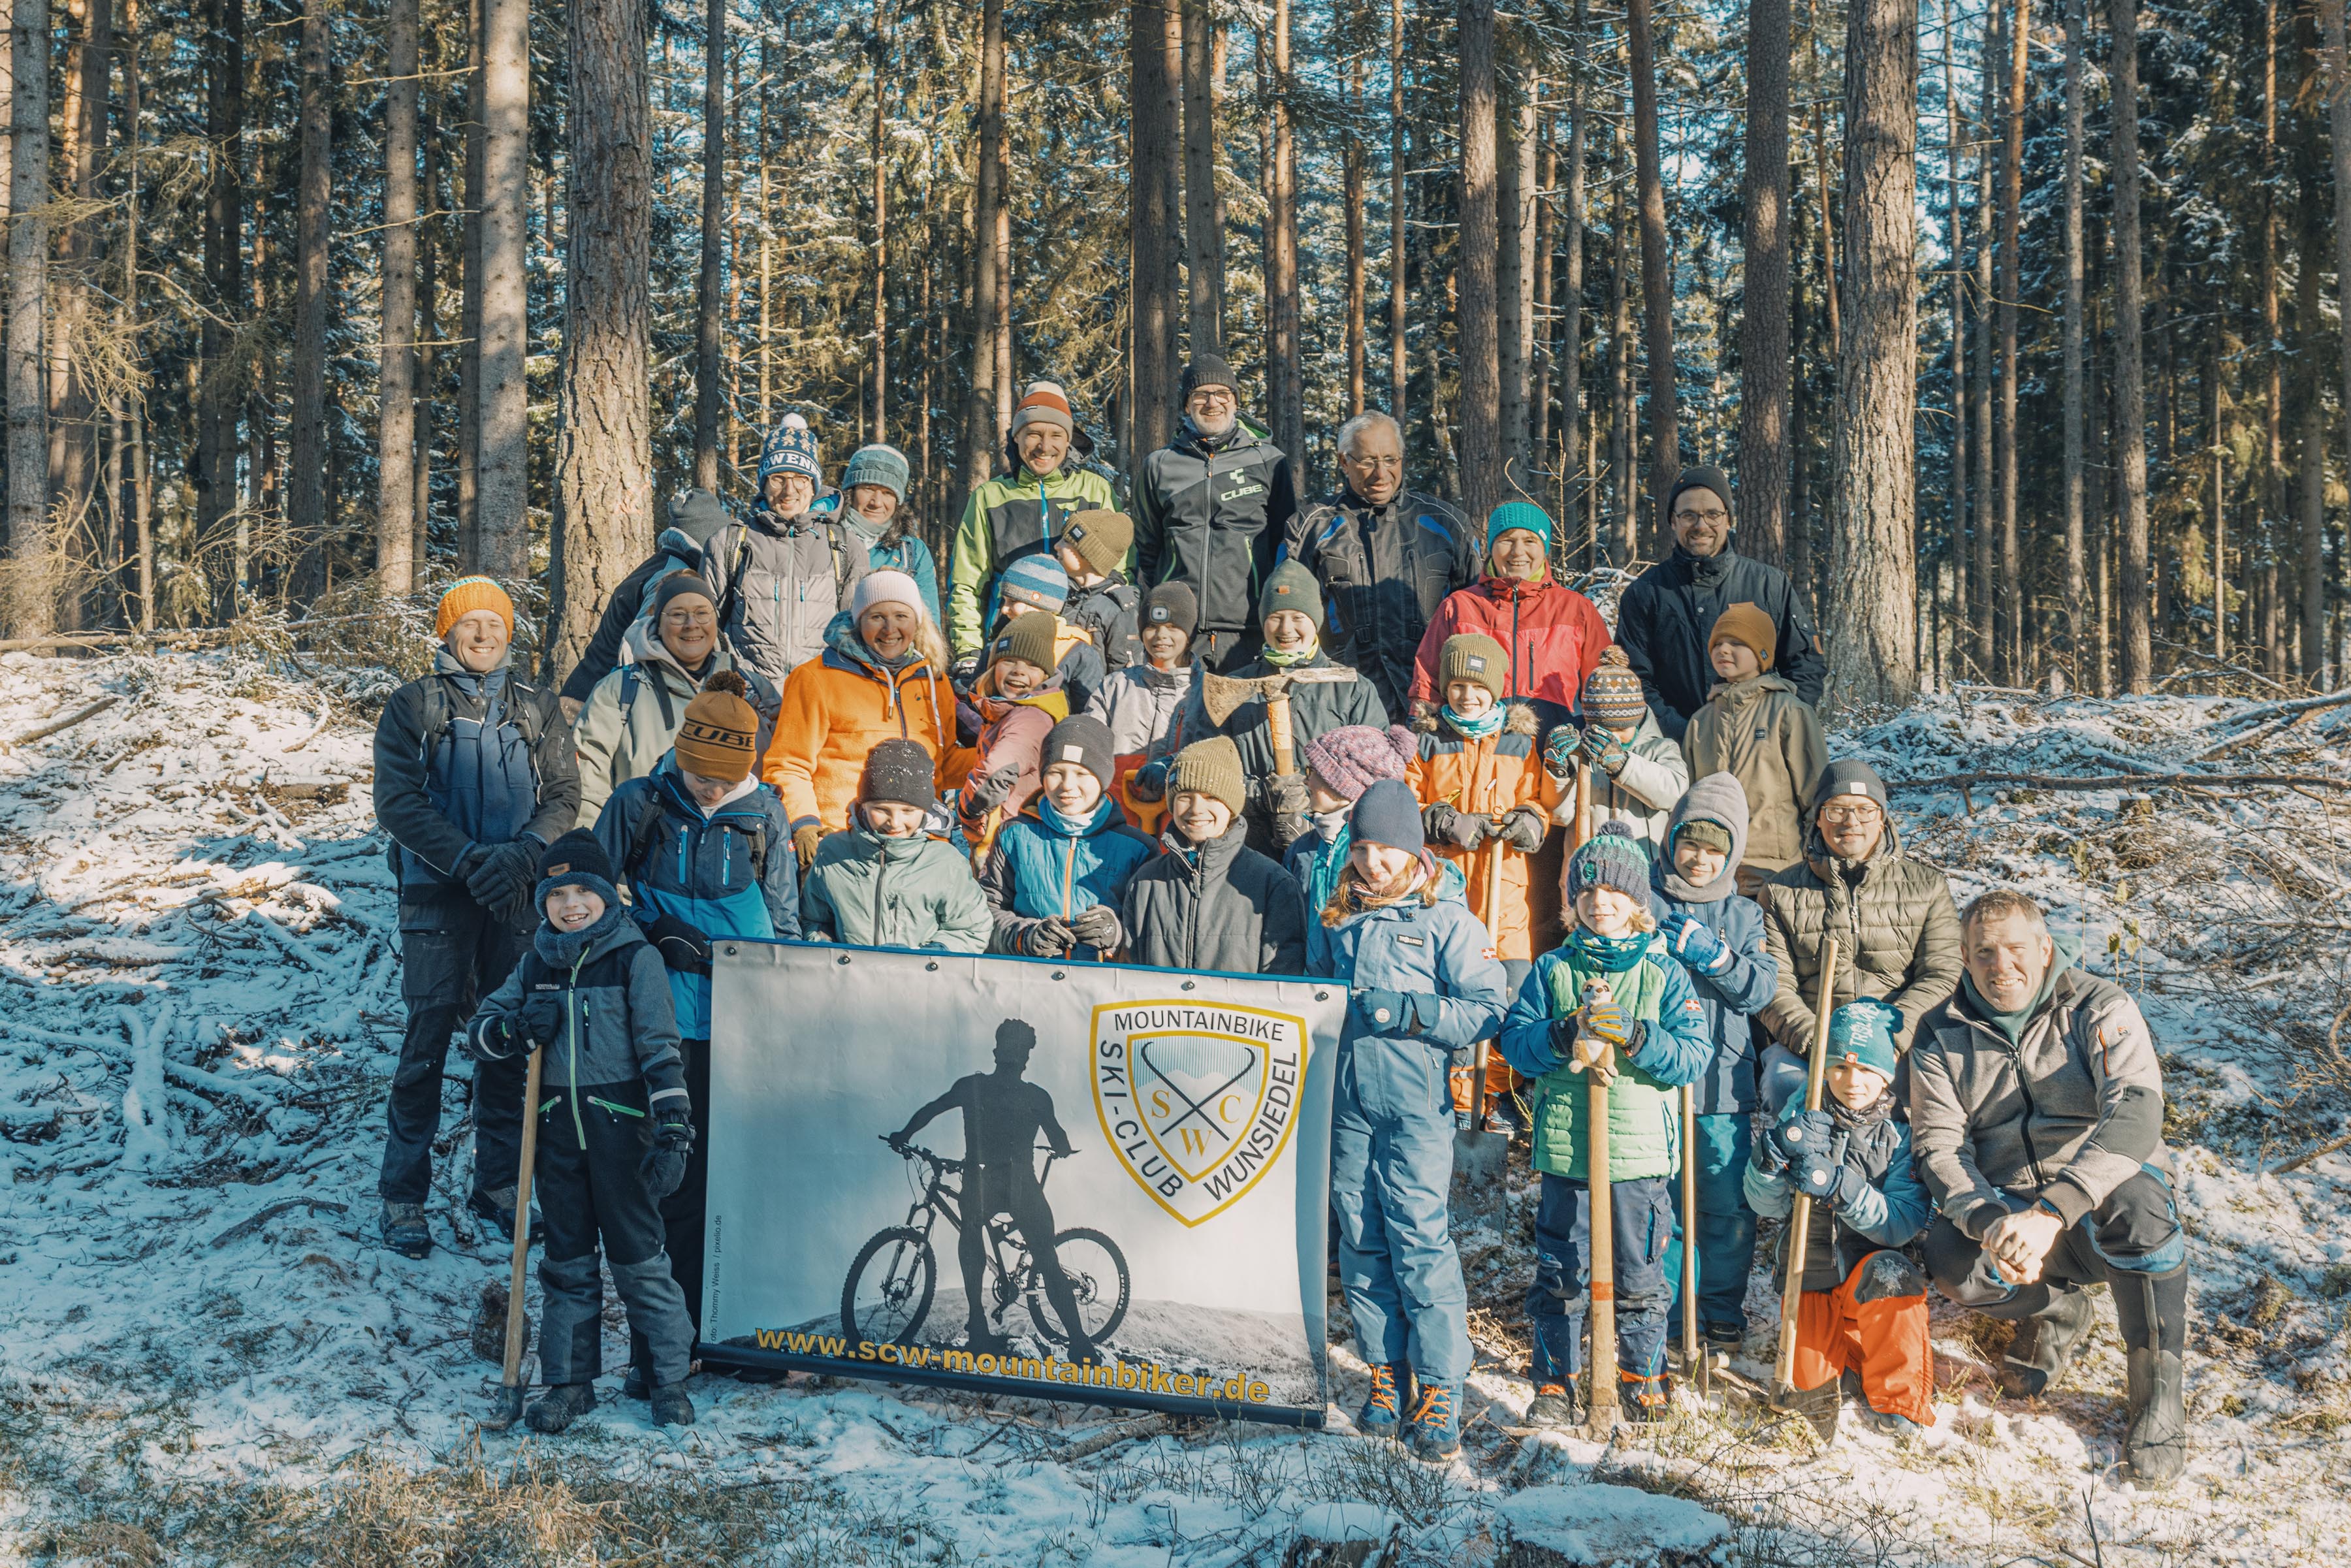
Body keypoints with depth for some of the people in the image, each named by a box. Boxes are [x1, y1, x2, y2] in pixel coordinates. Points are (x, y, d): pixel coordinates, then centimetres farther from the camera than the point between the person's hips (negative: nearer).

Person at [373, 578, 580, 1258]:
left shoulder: (537, 707, 10)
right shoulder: (414, 705, 3)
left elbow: (564, 796, 4)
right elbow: (397, 801, -6)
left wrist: (520, 855, -15)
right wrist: (468, 860, -17)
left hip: (518, 896, 3)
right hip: (438, 894, -3)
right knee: (428, 1037, -5)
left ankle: (498, 1184, 18)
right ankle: (403, 1197, 3)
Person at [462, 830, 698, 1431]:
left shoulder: (636, 959, -6)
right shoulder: (535, 964, 8)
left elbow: (660, 1047, -10)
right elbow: (480, 1034, 11)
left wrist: (672, 1128, -17)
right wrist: (517, 1028, -12)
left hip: (620, 1125, -4)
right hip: (556, 1126, 4)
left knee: (638, 1257, 2)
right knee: (567, 1262, 12)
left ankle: (669, 1379, 13)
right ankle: (568, 1381, 22)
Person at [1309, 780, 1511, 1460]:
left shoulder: (1446, 919, -2)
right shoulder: (1332, 917, 13)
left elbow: (1488, 1009, -7)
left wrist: (1408, 1011, -17)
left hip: (1415, 1103, -5)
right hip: (1344, 1101, 5)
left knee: (1420, 1240, -9)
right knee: (1361, 1243, 8)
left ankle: (1440, 1390, -3)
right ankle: (1385, 1375, 19)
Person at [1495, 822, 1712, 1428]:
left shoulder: (1663, 974, 3)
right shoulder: (1552, 969, 6)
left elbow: (1695, 1055, -6)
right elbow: (1515, 1040, -1)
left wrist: (1634, 1036, -20)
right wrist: (1566, 1036, -19)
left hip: (1641, 1152, -1)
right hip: (1565, 1150, 1)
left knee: (1640, 1278, 8)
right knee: (1560, 1277, 6)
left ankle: (1643, 1378, 26)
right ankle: (1556, 1385, 18)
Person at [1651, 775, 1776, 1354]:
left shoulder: (1743, 914, 10)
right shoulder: (1645, 901, 3)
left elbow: (1760, 988, -1)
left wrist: (1715, 956, -15)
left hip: (1724, 1087, 2)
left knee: (1729, 1206, 4)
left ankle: (1723, 1307, 21)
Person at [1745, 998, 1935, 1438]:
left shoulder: (1903, 1130, -9)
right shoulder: (1804, 1115, -4)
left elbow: (1904, 1224, -19)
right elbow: (1766, 1204, -7)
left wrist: (1839, 1185, -34)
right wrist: (1775, 1155, -29)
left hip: (1870, 1282, -2)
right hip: (1811, 1277, 2)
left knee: (1889, 1273, -35)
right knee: (1809, 1388, -11)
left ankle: (1897, 1405, -18)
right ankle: (1842, 1354, 25)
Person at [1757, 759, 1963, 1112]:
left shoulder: (1927, 885, 12)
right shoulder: (1782, 893, 11)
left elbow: (1941, 977, 3)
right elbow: (1773, 987, 3)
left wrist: (1888, 1040, -14)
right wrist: (1816, 1043, -16)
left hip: (1901, 1046, 0)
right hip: (1805, 1045, 0)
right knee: (1784, 1084, -34)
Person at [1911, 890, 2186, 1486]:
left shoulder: (2101, 1009, -10)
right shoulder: (1941, 1035, 1)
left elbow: (2136, 1115, -25)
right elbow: (1939, 1148, -6)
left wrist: (2051, 1213, -38)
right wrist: (1991, 1224, -29)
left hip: (2099, 1190, -2)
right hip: (2001, 1201, 2)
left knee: (2138, 1212, -37)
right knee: (1951, 1262, -30)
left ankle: (2155, 1392, -18)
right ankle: (2058, 1311, 4)